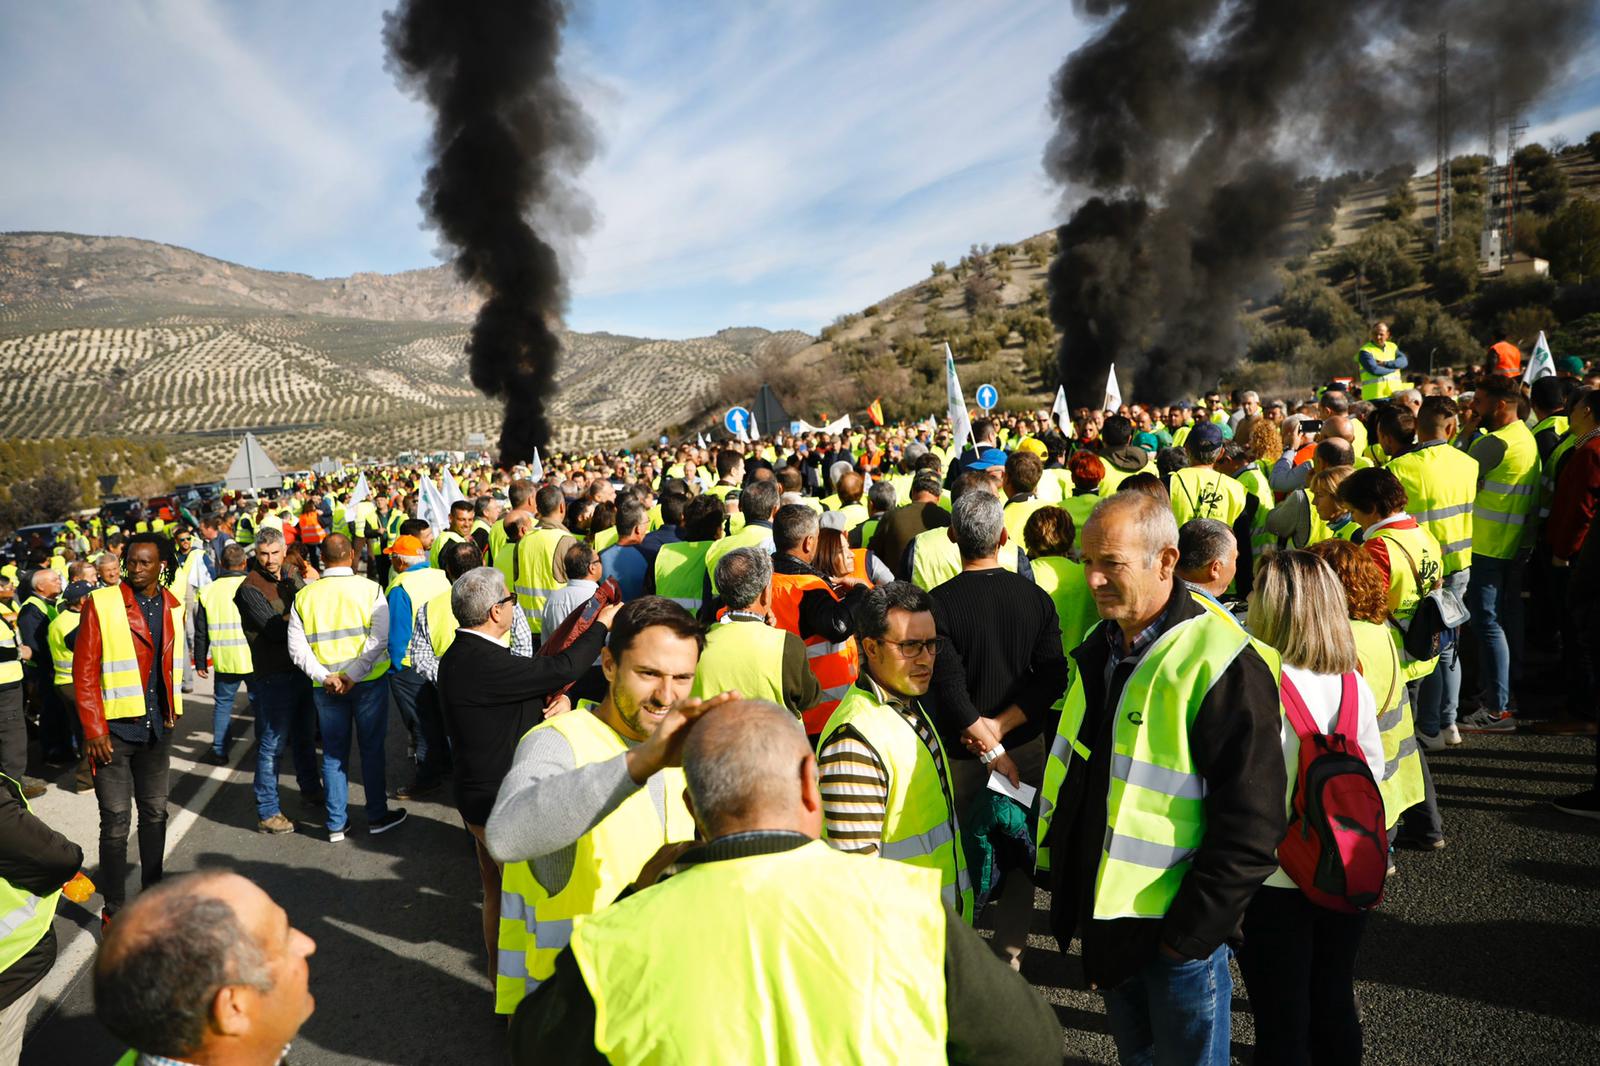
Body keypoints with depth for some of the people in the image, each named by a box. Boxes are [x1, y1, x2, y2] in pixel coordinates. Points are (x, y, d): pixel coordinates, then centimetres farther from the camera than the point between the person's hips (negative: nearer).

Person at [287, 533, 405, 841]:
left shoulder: (304, 596, 0)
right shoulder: (370, 589, -8)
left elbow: (296, 647, -6)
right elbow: (379, 638, -18)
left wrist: (325, 677, -10)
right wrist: (354, 675, -16)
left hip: (325, 687, 2)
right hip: (369, 681, -2)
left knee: (333, 753, 12)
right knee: (372, 749, 11)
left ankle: (336, 824, 19)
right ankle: (377, 816, 20)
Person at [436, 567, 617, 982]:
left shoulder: (465, 655, 4)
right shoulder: (481, 664, -29)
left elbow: (527, 691, 9)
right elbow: (563, 668, -26)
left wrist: (559, 699, -12)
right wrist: (602, 625, -11)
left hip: (485, 796, 10)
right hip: (503, 805, -10)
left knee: (497, 892, 24)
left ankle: (501, 979, 40)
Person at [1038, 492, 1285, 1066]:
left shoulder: (1219, 663, -22)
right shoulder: (1100, 650, 4)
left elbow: (1250, 824, -22)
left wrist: (1189, 932, -19)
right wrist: (1057, 869, 13)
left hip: (1179, 930, -7)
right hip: (1105, 912, 7)